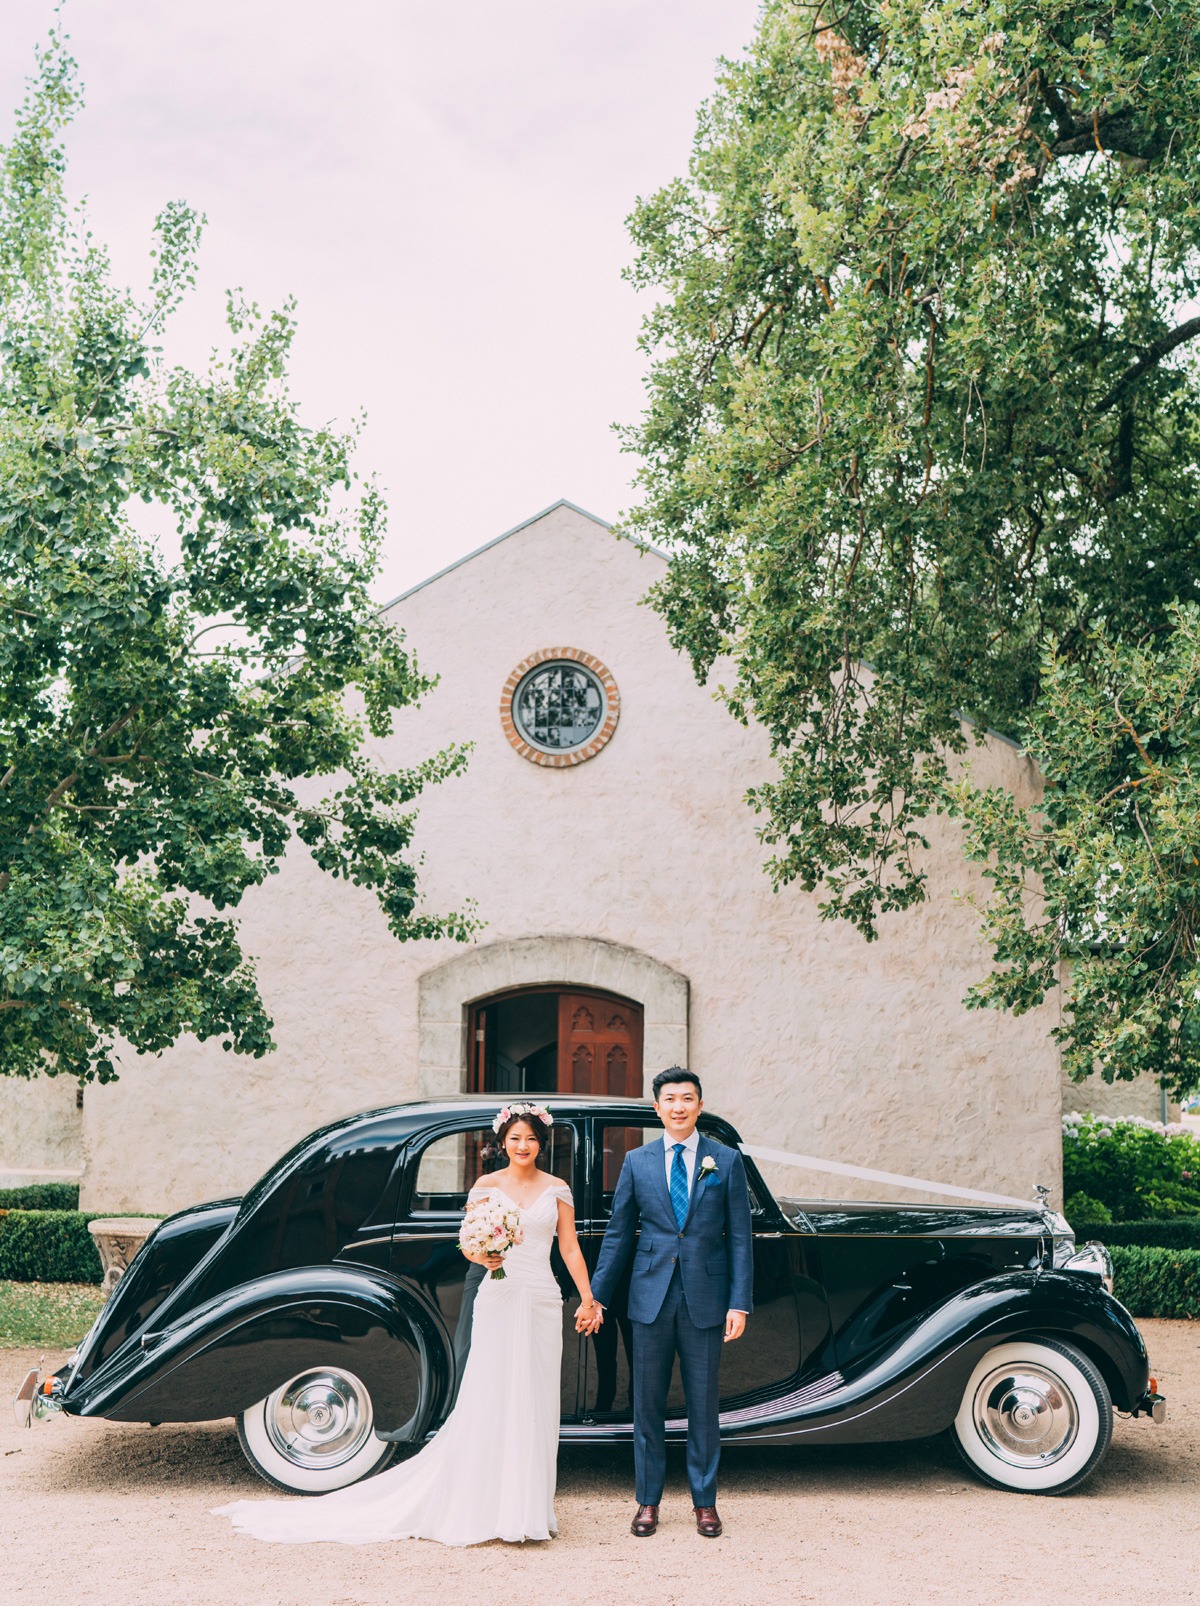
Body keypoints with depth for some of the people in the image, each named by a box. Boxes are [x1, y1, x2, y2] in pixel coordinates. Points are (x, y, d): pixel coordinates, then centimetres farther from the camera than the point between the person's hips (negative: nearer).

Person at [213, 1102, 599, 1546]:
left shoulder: (557, 1189, 7)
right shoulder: (487, 1185, 4)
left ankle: (527, 1506, 13)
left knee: (533, 1402, 4)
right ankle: (486, 1506, 4)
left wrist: (587, 1299, 3)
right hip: (498, 1298, -1)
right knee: (487, 1399, -4)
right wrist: (482, 1257, -20)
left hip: (542, 1302, 1)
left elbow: (570, 1248, 8)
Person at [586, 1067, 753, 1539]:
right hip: (651, 1297, 1)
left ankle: (705, 1501, 18)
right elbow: (617, 1235, 9)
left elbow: (740, 1237, 1)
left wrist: (739, 1303, -5)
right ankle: (648, 1500, 19)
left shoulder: (726, 1160, 2)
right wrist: (596, 1297, 6)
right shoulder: (637, 1161, 5)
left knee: (704, 1403, 6)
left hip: (706, 1299, -1)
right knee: (647, 1403, 7)